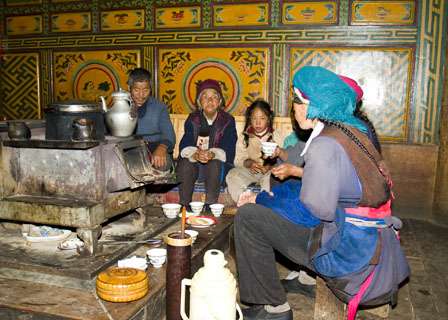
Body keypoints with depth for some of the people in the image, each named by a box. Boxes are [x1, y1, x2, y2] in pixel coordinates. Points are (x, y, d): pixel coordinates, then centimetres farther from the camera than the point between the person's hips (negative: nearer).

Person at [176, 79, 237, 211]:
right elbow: (184, 147, -11)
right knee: (185, 163, -29)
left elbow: (228, 151, -14)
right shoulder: (192, 119, 2)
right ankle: (184, 207, -24)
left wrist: (213, 154, -37)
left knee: (214, 165, -33)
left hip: (219, 165, -1)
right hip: (194, 164, 2)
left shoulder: (228, 121, -2)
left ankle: (210, 209, -30)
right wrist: (195, 154, -36)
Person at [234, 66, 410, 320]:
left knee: (248, 216, -10)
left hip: (350, 250, -10)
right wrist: (269, 195, 10)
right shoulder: (351, 130, 10)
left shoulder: (326, 144, -20)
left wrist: (261, 200, -6)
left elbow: (313, 210, -19)